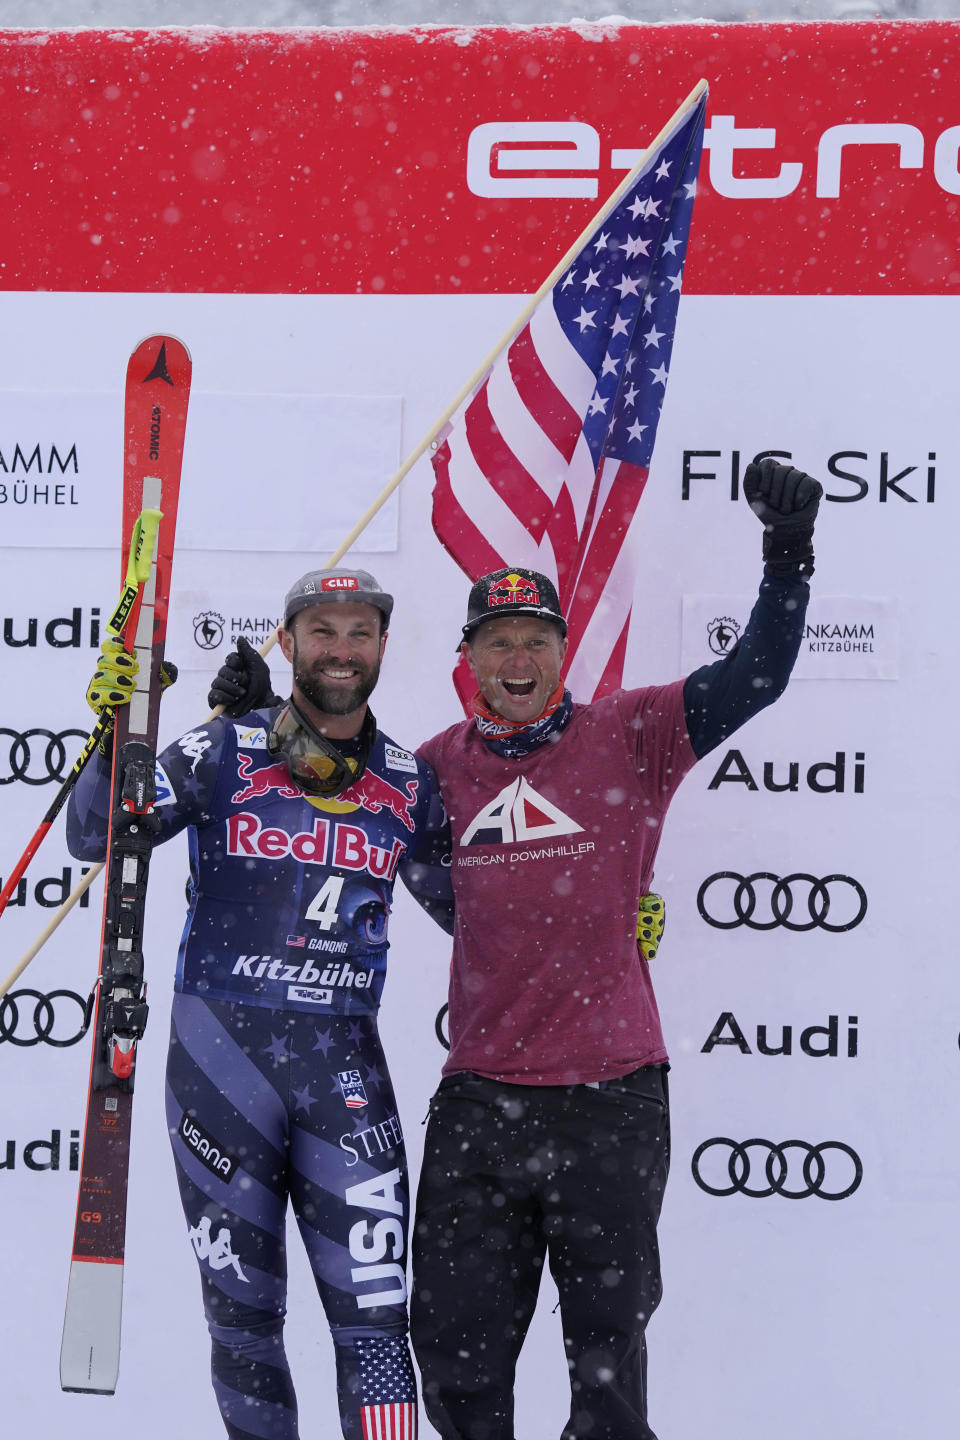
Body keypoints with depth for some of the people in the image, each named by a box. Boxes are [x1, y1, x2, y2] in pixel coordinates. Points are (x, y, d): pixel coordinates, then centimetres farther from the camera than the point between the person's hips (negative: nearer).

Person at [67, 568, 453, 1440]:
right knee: (242, 1310, 8)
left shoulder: (408, 785, 8)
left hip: (343, 1062, 1)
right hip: (221, 1050, -1)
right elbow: (94, 838, -7)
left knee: (372, 1311, -9)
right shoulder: (223, 755, 0)